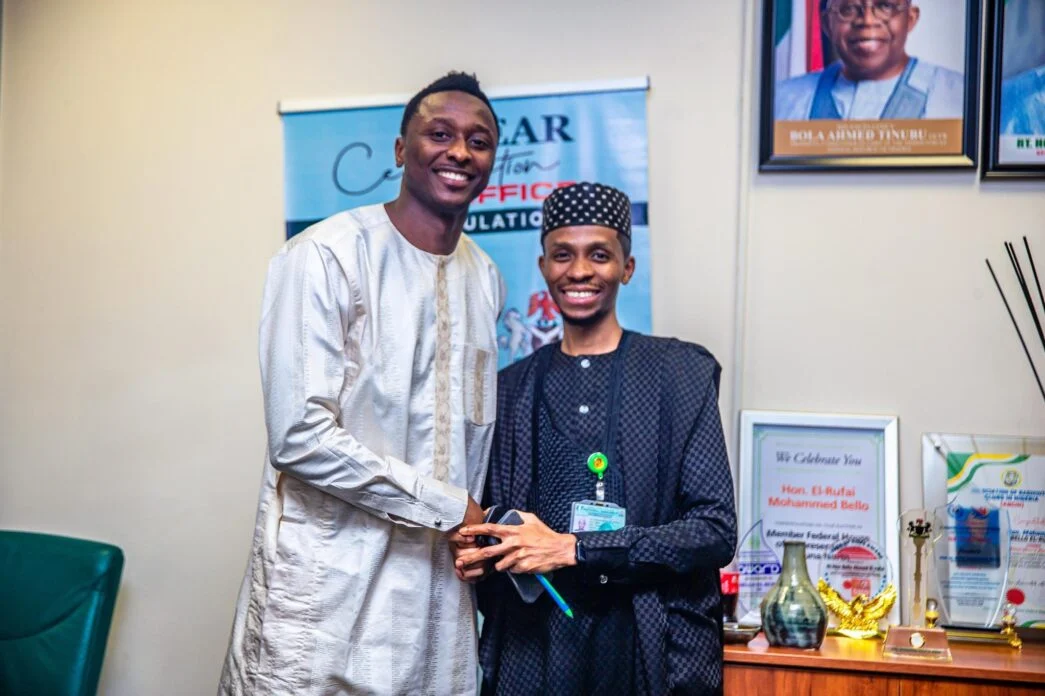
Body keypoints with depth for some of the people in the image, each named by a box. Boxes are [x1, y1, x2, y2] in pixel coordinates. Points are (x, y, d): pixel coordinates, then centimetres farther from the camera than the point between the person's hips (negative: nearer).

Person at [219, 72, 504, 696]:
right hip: (326, 585, -6)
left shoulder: (486, 278, 10)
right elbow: (300, 436, -19)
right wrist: (448, 507, -12)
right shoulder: (325, 257, -12)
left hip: (437, 587, 6)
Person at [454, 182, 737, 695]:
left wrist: (573, 548, -16)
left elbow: (716, 531, -8)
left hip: (651, 650, -2)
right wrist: (478, 556, -7)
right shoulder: (509, 388, 8)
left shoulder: (683, 373, -2)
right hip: (531, 652, 2)